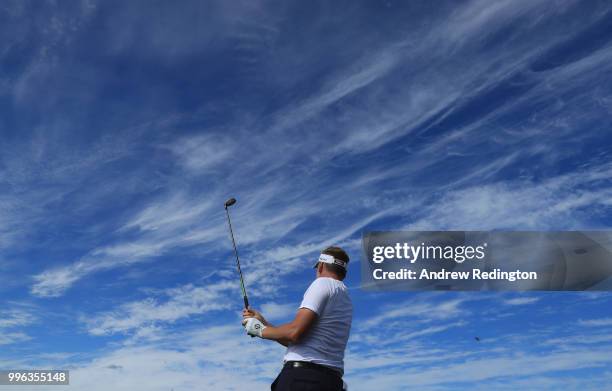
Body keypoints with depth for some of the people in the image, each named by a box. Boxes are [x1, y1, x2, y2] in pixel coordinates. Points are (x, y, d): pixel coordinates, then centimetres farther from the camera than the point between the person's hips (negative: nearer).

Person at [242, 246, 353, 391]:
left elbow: (294, 332, -13)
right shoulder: (346, 301, 23)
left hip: (302, 375, -8)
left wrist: (261, 330, 4)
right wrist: (263, 323, 24)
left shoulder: (323, 283, -2)